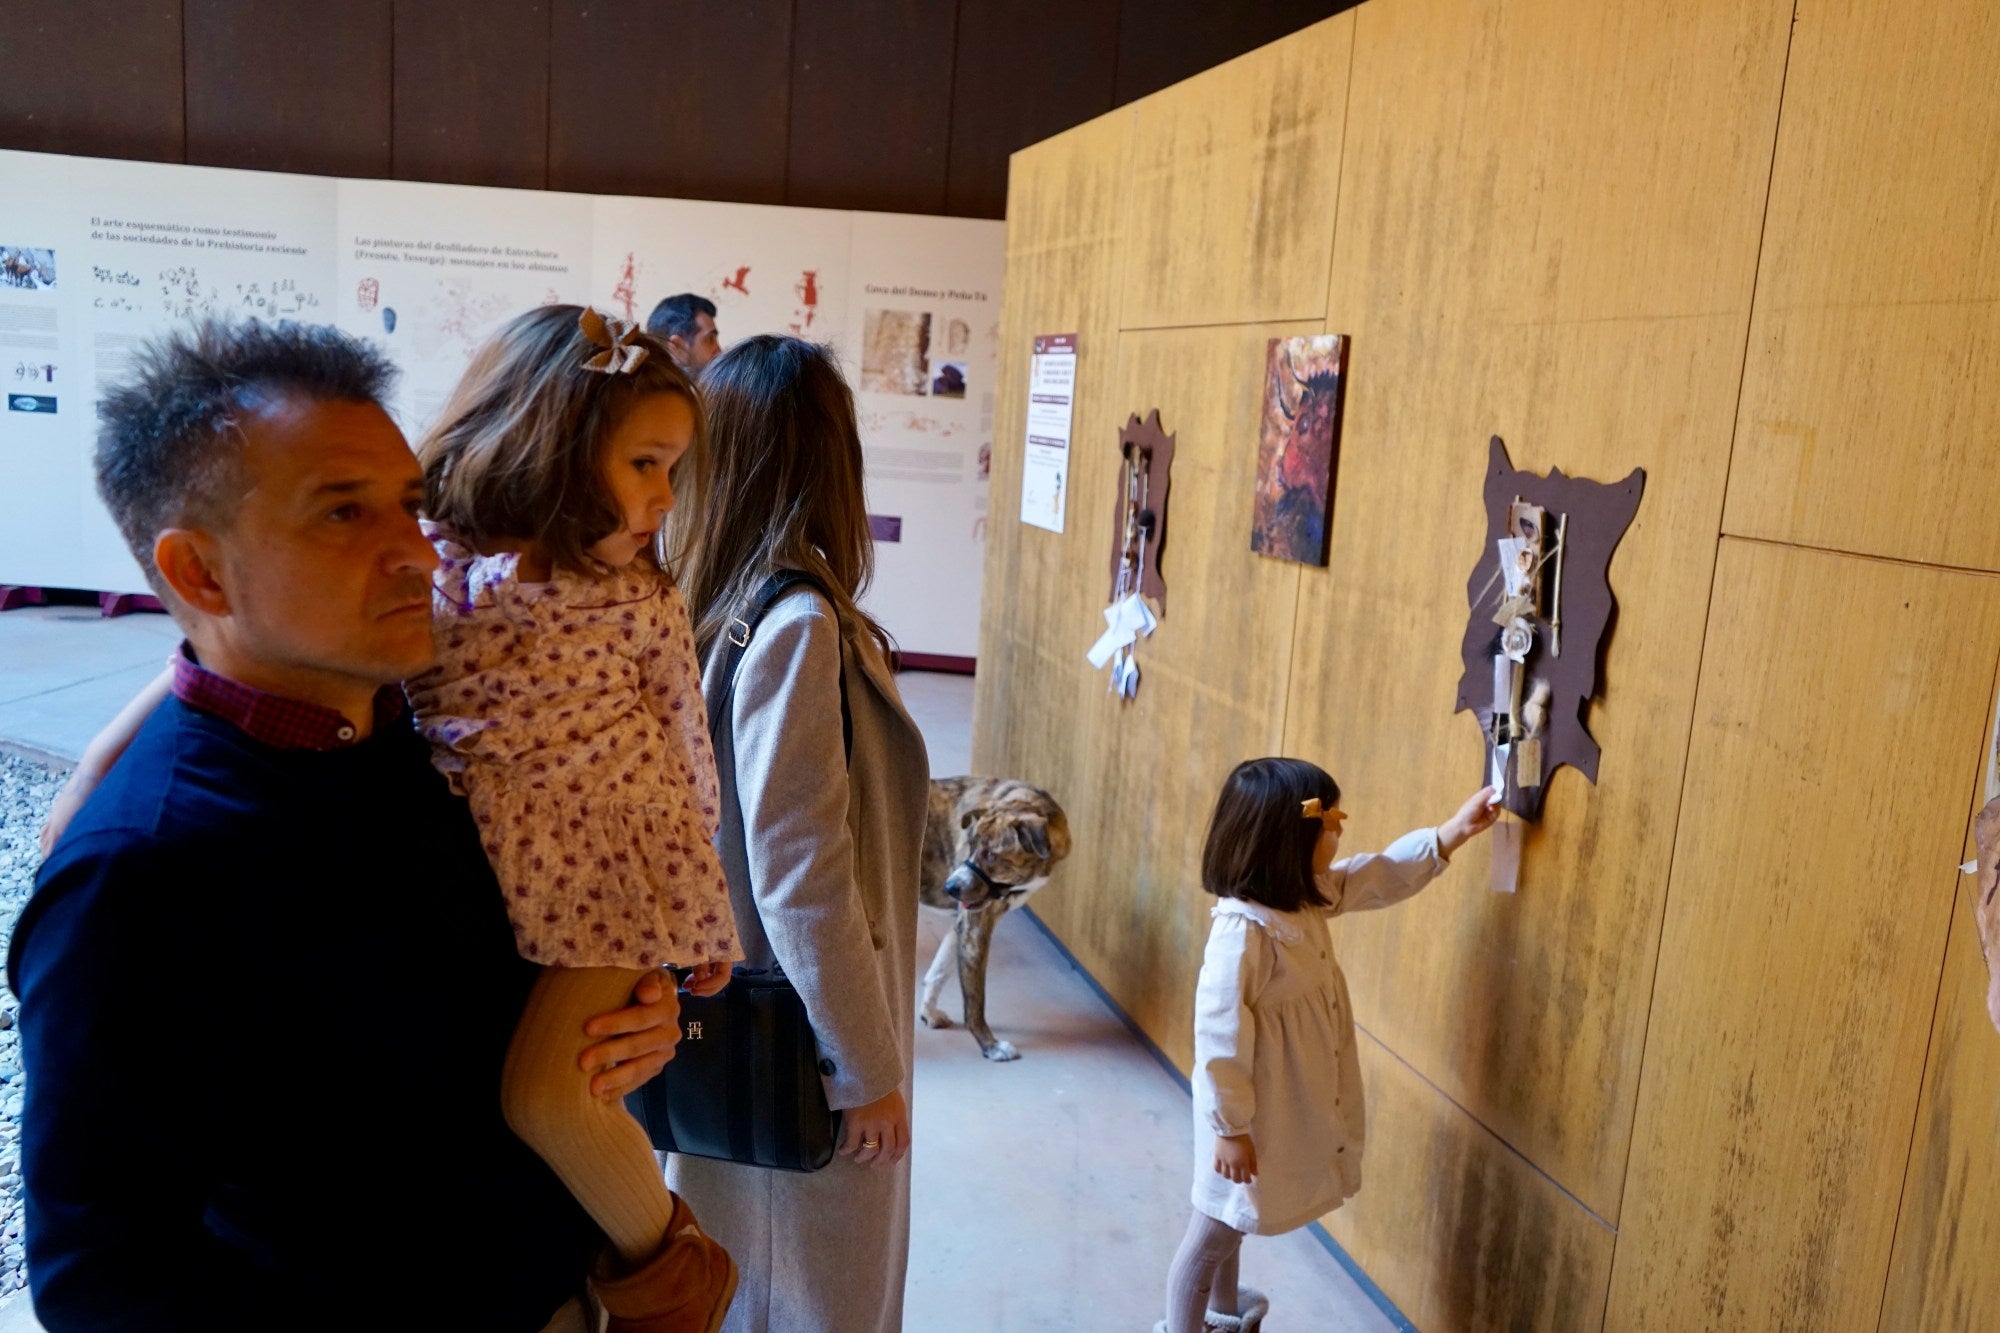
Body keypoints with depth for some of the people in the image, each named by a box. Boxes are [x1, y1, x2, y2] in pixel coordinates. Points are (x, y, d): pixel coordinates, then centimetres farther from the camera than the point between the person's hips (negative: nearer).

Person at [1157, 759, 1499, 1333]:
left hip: (1292, 1108, 9)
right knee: (1211, 1234, 11)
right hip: (1253, 1116, -9)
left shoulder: (1304, 897, -3)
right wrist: (1230, 1129, -22)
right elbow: (1220, 1037, -27)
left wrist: (1455, 830, 4)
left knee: (1233, 1225, 29)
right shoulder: (1243, 931, -31)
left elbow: (1381, 875, 10)